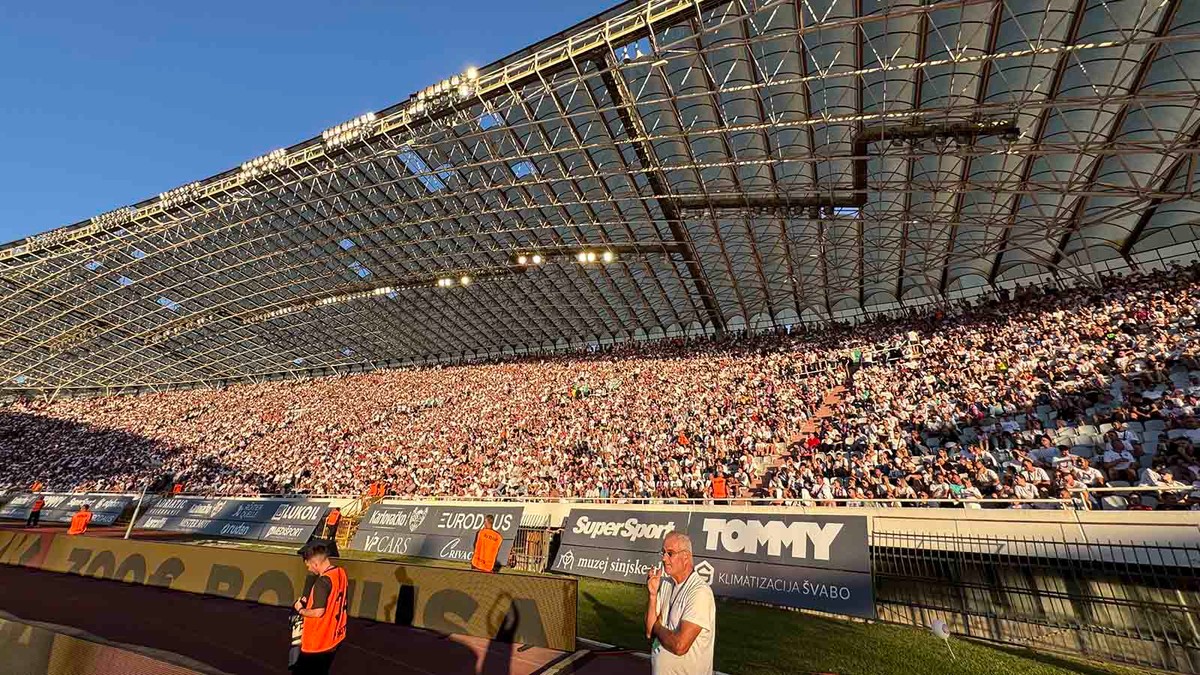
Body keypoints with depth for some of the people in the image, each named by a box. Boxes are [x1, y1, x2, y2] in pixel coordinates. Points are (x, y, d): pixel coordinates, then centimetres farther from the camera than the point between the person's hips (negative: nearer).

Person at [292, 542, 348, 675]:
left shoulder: (323, 581, -25)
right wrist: (308, 601, 8)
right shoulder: (341, 573, 1)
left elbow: (318, 612, -24)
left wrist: (300, 610, -7)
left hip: (317, 642, -8)